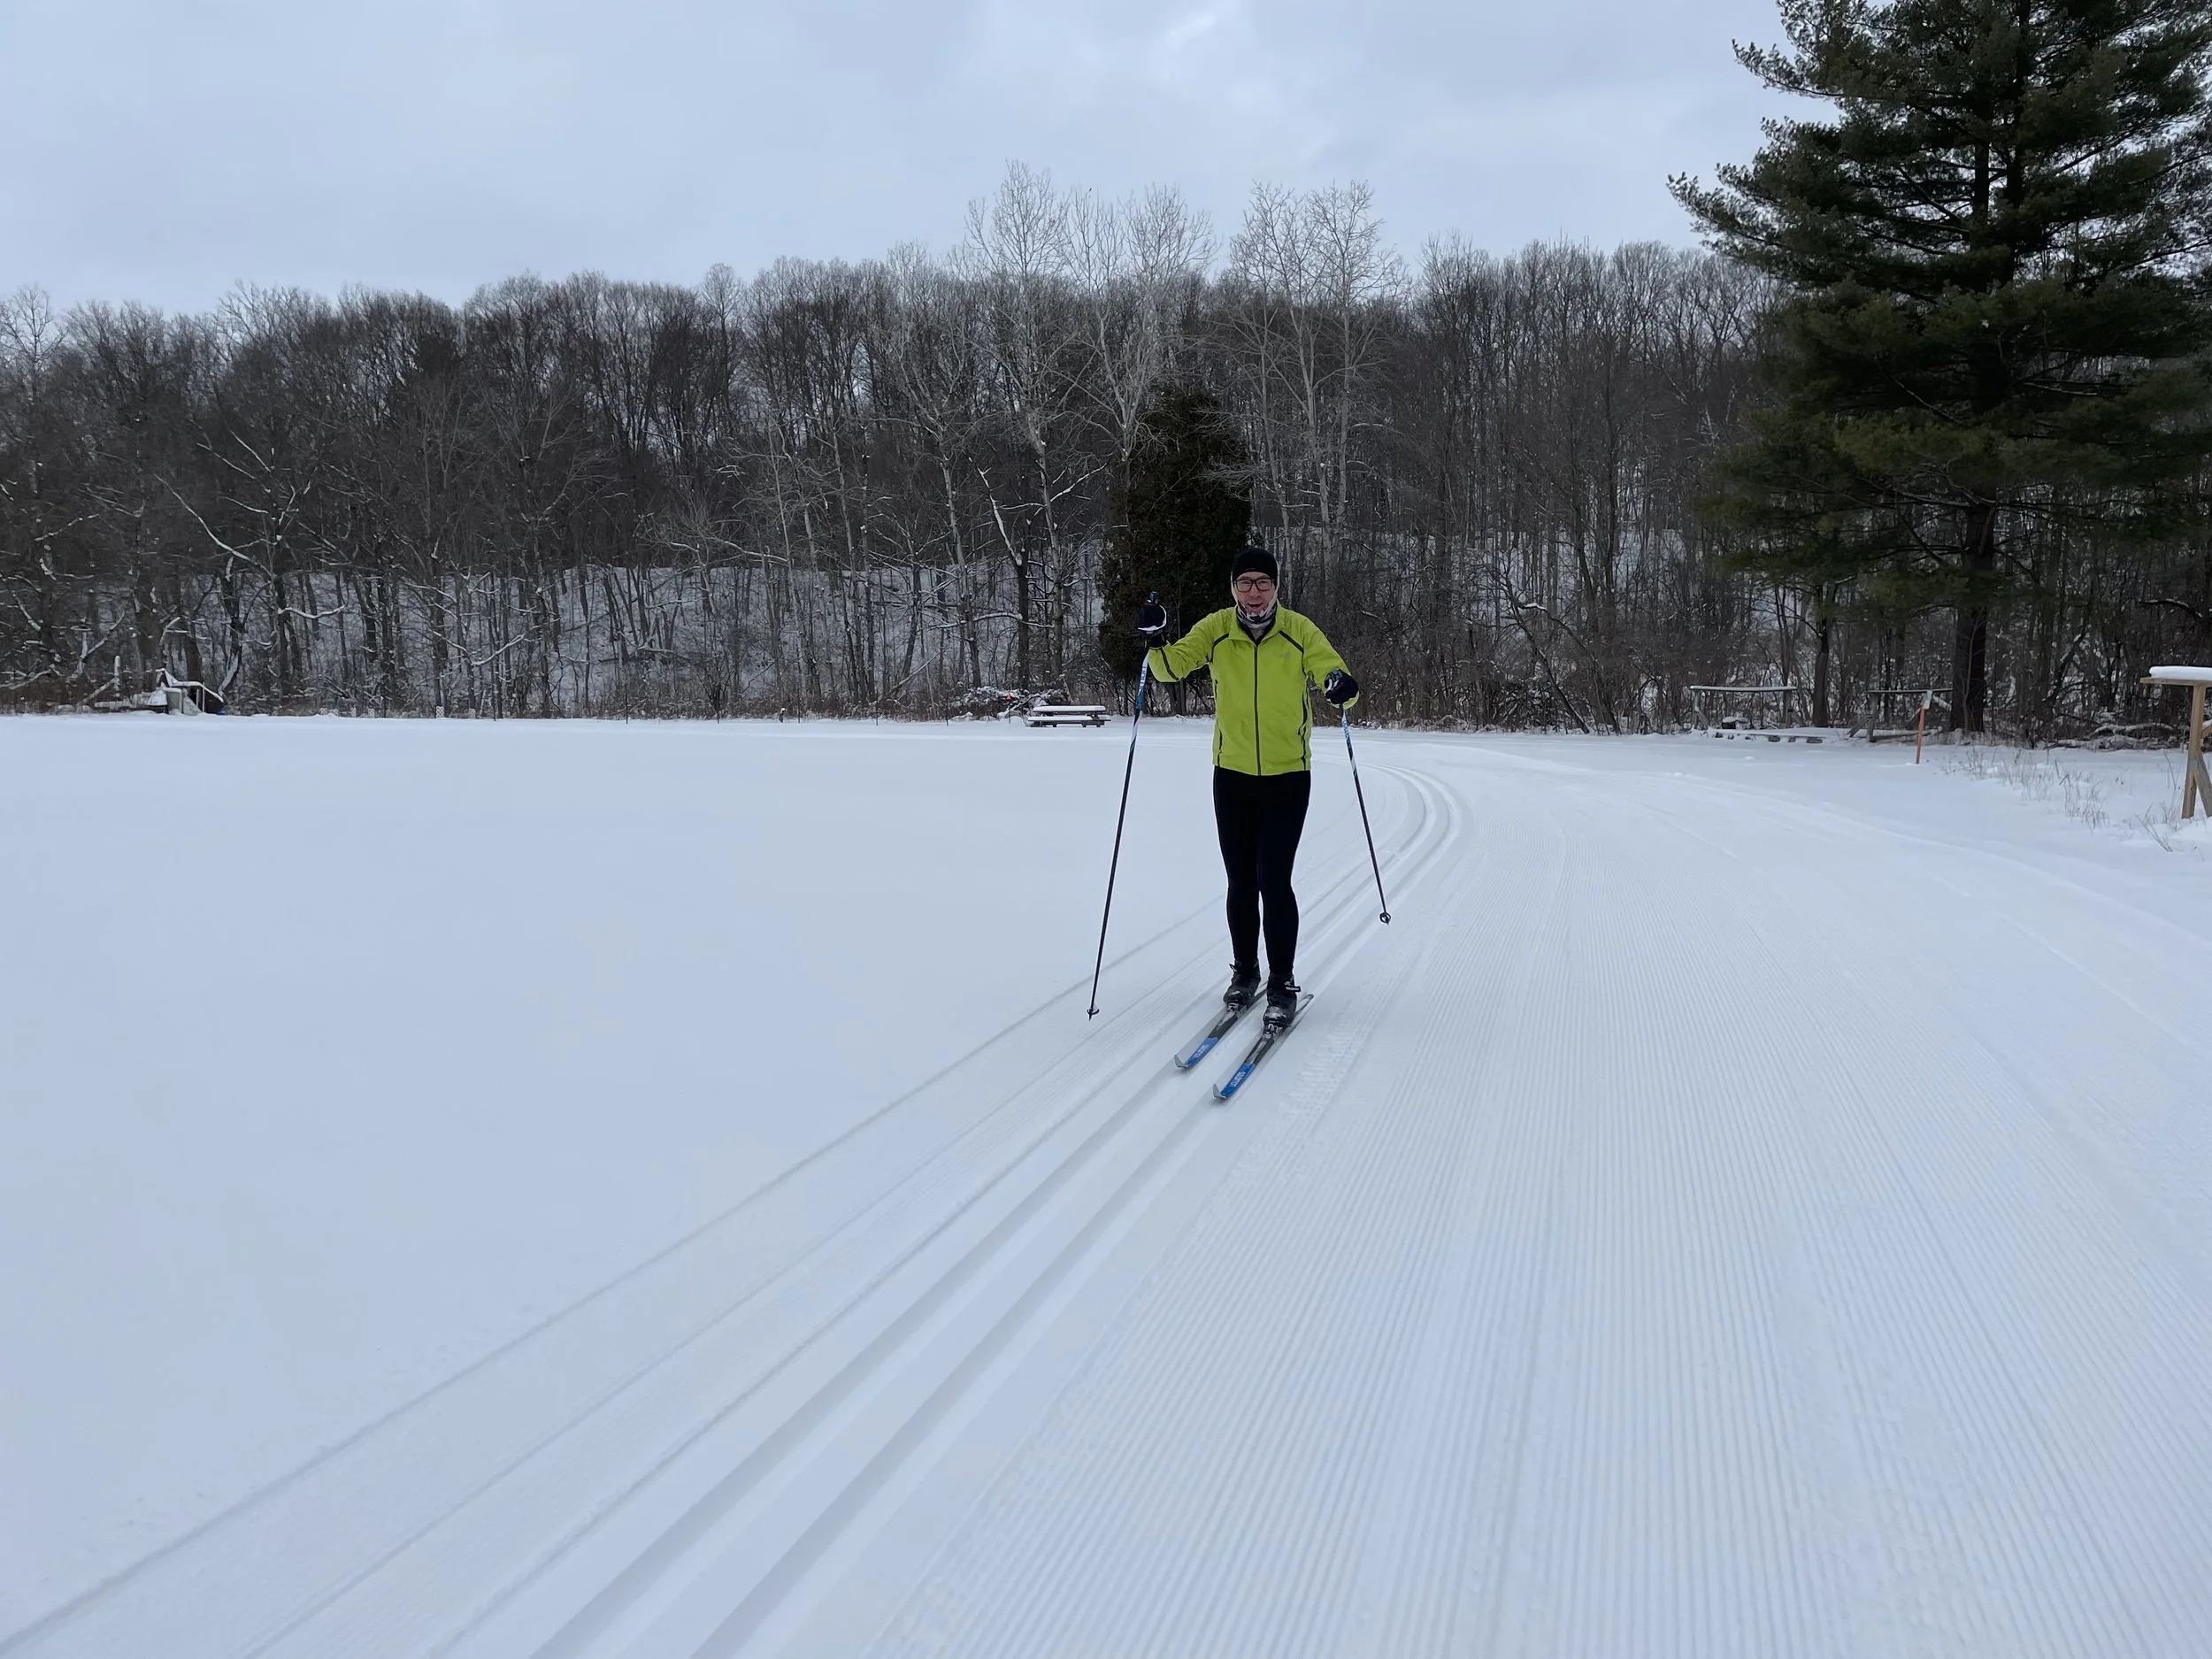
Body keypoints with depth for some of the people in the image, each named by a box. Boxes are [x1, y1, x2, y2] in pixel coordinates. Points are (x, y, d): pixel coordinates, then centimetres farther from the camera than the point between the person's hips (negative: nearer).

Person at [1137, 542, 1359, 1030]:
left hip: (1288, 776, -2)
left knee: (1273, 881, -8)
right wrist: (1156, 643, -31)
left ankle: (1283, 984, 5)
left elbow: (1332, 674, -9)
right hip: (1232, 776, 2)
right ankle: (1244, 971, 29)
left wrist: (1343, 687, -33)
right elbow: (1173, 666, -9)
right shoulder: (1215, 630, -3)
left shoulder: (1300, 632, -8)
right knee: (1241, 881, 10)